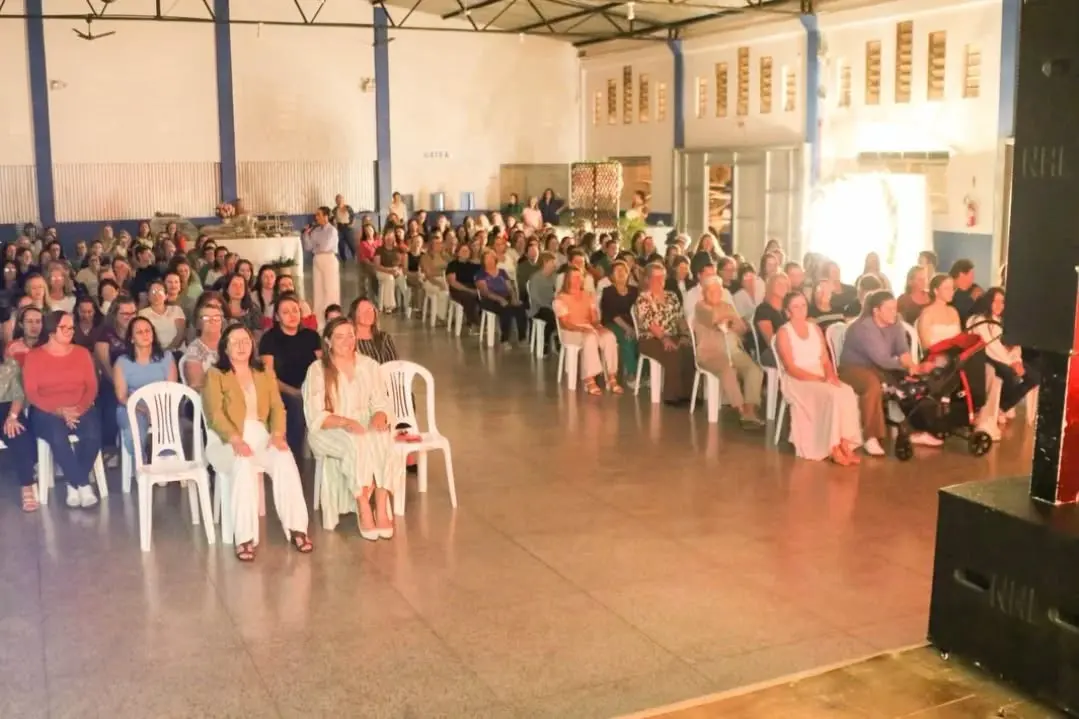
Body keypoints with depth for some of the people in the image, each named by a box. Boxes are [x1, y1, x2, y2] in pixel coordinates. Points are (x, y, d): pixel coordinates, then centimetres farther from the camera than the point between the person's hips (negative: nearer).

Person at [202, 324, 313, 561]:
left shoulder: (265, 374, 18)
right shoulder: (215, 375, 4)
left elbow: (277, 407, 8)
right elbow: (215, 414, -8)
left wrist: (278, 433, -13)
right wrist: (235, 439, -24)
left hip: (261, 436, 3)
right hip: (226, 440, -3)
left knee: (285, 460, -29)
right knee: (244, 466, -36)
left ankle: (296, 528, -26)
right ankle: (245, 537, -34)